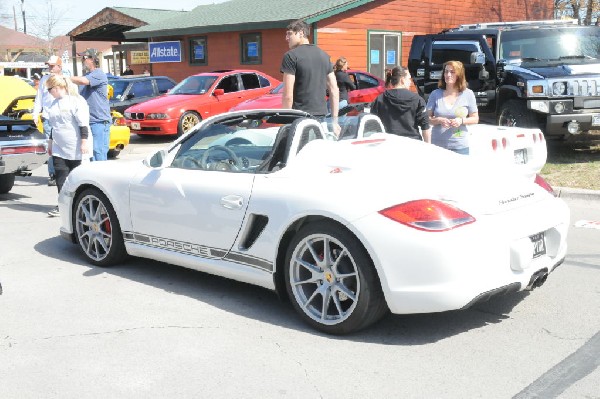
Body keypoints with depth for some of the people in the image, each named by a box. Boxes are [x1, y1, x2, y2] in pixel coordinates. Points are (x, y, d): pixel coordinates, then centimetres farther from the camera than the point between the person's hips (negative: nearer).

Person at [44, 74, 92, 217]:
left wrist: (84, 142, -19)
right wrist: (50, 142, 23)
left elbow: (83, 124, -15)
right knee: (61, 176, -2)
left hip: (76, 148, -7)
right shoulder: (54, 103, 15)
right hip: (59, 148, 7)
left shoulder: (76, 100, -10)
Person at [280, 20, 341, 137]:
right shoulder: (323, 55, 14)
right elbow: (334, 90, 13)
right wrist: (334, 120, 16)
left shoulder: (291, 56, -7)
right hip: (321, 114, 7)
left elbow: (288, 95, -13)